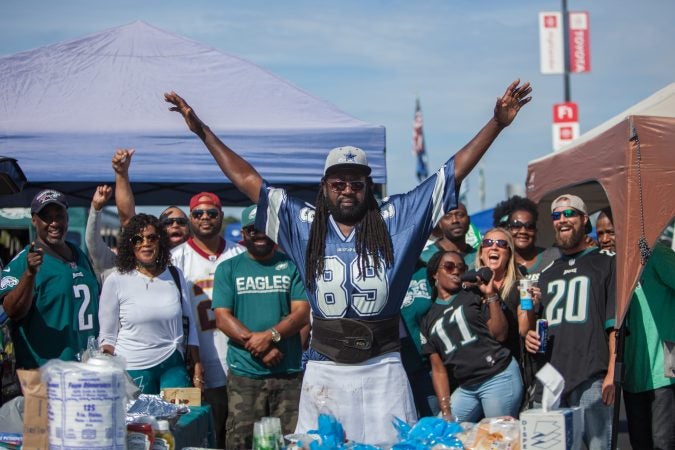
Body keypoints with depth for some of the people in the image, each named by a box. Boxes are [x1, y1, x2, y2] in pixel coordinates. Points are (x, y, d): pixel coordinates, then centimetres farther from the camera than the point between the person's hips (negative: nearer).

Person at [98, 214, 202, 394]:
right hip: (133, 369, -2)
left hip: (173, 365, 3)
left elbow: (189, 323, 11)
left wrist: (197, 365, 7)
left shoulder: (175, 276, 7)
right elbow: (107, 337, 0)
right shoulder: (115, 281, -3)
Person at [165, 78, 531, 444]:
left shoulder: (396, 220, 4)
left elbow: (453, 172, 3)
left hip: (383, 370, -1)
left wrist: (496, 124, -3)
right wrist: (202, 131, 8)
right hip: (324, 371, 1)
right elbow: (247, 181, 9)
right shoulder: (303, 225, 7)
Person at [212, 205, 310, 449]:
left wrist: (270, 335, -17)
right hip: (244, 374, 0)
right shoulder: (228, 269, 10)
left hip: (290, 372, 0)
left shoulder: (292, 267, 9)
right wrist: (256, 343, -13)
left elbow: (302, 313, -1)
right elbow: (222, 317, 1)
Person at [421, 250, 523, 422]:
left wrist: (491, 295, -10)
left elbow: (500, 335, -4)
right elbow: (438, 369, 11)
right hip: (465, 389, 4)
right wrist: (446, 411, 2)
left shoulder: (476, 296, 6)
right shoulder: (428, 320, 14)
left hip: (499, 377, -4)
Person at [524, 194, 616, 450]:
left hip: (591, 381, -5)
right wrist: (530, 336, 8)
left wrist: (612, 374, -12)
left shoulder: (605, 263, 7)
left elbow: (616, 325, -2)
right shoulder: (547, 274, 23)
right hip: (551, 381, 5)